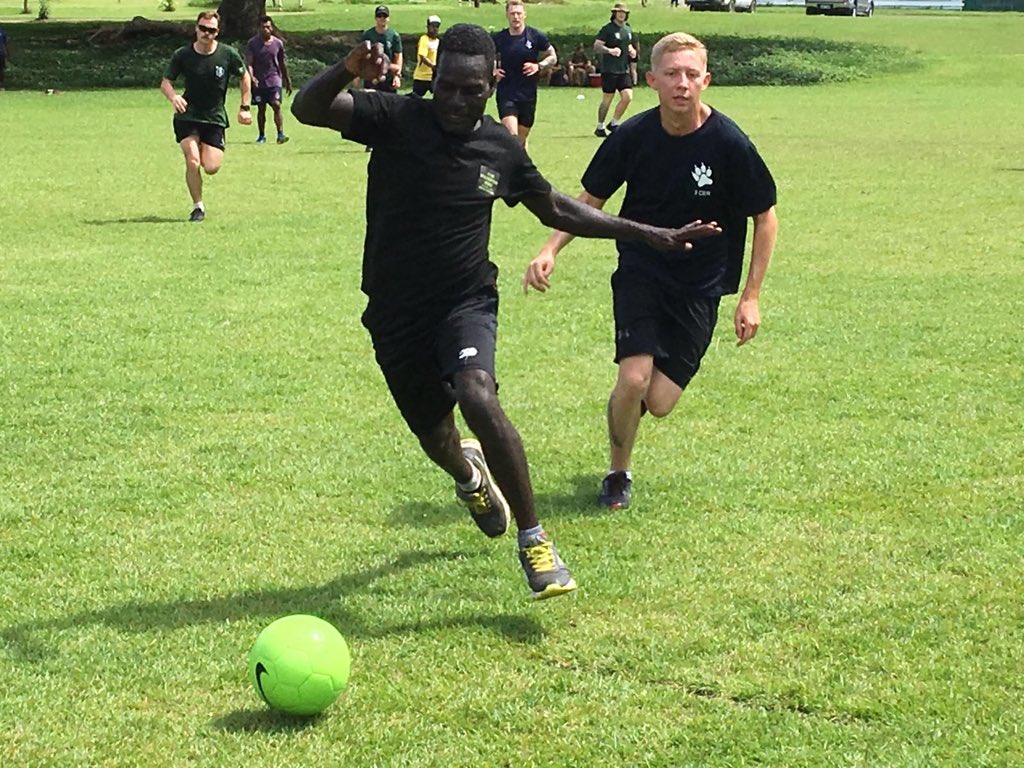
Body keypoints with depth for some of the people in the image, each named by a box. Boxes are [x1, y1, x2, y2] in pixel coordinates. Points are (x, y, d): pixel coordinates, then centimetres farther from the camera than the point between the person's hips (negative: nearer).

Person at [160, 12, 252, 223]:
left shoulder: (228, 54, -6)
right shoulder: (182, 55, -7)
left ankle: (206, 150, 28)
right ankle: (198, 206, 1)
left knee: (211, 168, -10)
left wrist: (245, 107, 4)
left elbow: (245, 77, 9)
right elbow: (165, 82, -3)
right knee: (192, 161, -18)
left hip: (215, 118, 1)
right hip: (187, 116, -1)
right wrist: (173, 96, -25)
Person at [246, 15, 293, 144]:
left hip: (274, 80, 0)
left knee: (276, 106, -13)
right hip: (258, 82, 0)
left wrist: (288, 81, 17)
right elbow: (248, 63, -4)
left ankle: (280, 134, -17)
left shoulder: (278, 43, 6)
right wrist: (252, 78, -20)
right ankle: (262, 136, 16)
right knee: (261, 108, 6)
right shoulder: (253, 43, 1)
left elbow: (282, 64, 14)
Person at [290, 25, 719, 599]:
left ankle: (534, 540, -18)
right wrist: (349, 70, -44)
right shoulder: (397, 120, -10)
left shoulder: (501, 148, -1)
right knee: (434, 434, 12)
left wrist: (650, 234, 13)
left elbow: (558, 210, 15)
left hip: (467, 301, 0)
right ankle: (469, 475, 53)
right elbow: (307, 109, -22)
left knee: (478, 396, -29)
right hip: (396, 310, 0)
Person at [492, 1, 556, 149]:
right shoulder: (499, 38, -1)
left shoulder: (536, 36, -2)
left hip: (528, 96, 1)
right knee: (511, 136, -20)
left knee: (522, 138, 11)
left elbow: (553, 57, 8)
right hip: (506, 95, -1)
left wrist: (539, 66, -11)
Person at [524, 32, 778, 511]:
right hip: (640, 271, 0)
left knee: (659, 403, -6)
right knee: (633, 379, -19)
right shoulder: (633, 137, -10)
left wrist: (750, 297, -5)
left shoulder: (729, 144, -15)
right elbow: (589, 202, 4)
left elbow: (765, 219, -3)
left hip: (700, 287, 0)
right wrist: (550, 250, -12)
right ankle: (617, 475, 8)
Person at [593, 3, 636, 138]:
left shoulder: (628, 30, 14)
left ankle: (614, 124, 9)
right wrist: (610, 50, -28)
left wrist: (631, 51, 7)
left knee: (628, 97, -6)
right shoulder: (607, 29, -7)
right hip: (609, 70, -6)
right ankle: (600, 127, 14)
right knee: (607, 100, -1)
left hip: (624, 70, 6)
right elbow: (596, 47, -13)